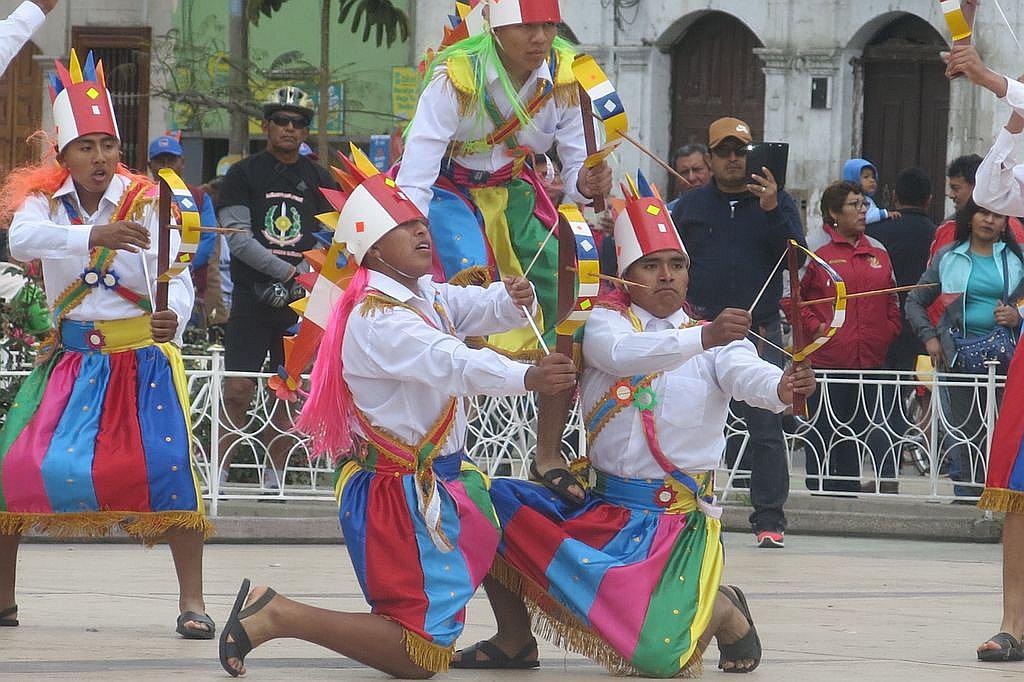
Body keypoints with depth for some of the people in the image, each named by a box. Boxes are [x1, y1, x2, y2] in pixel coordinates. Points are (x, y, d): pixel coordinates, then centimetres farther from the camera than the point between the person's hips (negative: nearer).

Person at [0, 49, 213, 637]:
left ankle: (192, 601, -12)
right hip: (72, 356, 2)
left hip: (143, 354, -2)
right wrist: (93, 236, -44)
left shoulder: (146, 202, -8)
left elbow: (178, 278, -19)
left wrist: (174, 317, -43)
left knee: (168, 463, -19)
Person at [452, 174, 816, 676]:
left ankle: (722, 609, 14)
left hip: (676, 519, -3)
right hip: (600, 503, 3)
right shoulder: (606, 322, 4)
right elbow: (620, 354, -20)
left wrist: (782, 388, -44)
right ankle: (514, 640, 4)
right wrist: (701, 338, -36)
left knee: (656, 655, -23)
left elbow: (748, 375, -19)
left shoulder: (719, 343, 3)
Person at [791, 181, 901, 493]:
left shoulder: (877, 251, 15)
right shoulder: (816, 248, -2)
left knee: (861, 426, 6)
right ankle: (821, 489, 3)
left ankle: (848, 487, 12)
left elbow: (891, 298, 23)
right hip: (825, 359, -5)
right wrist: (813, 325, -9)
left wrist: (890, 330, 9)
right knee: (824, 429, -3)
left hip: (869, 359, 5)